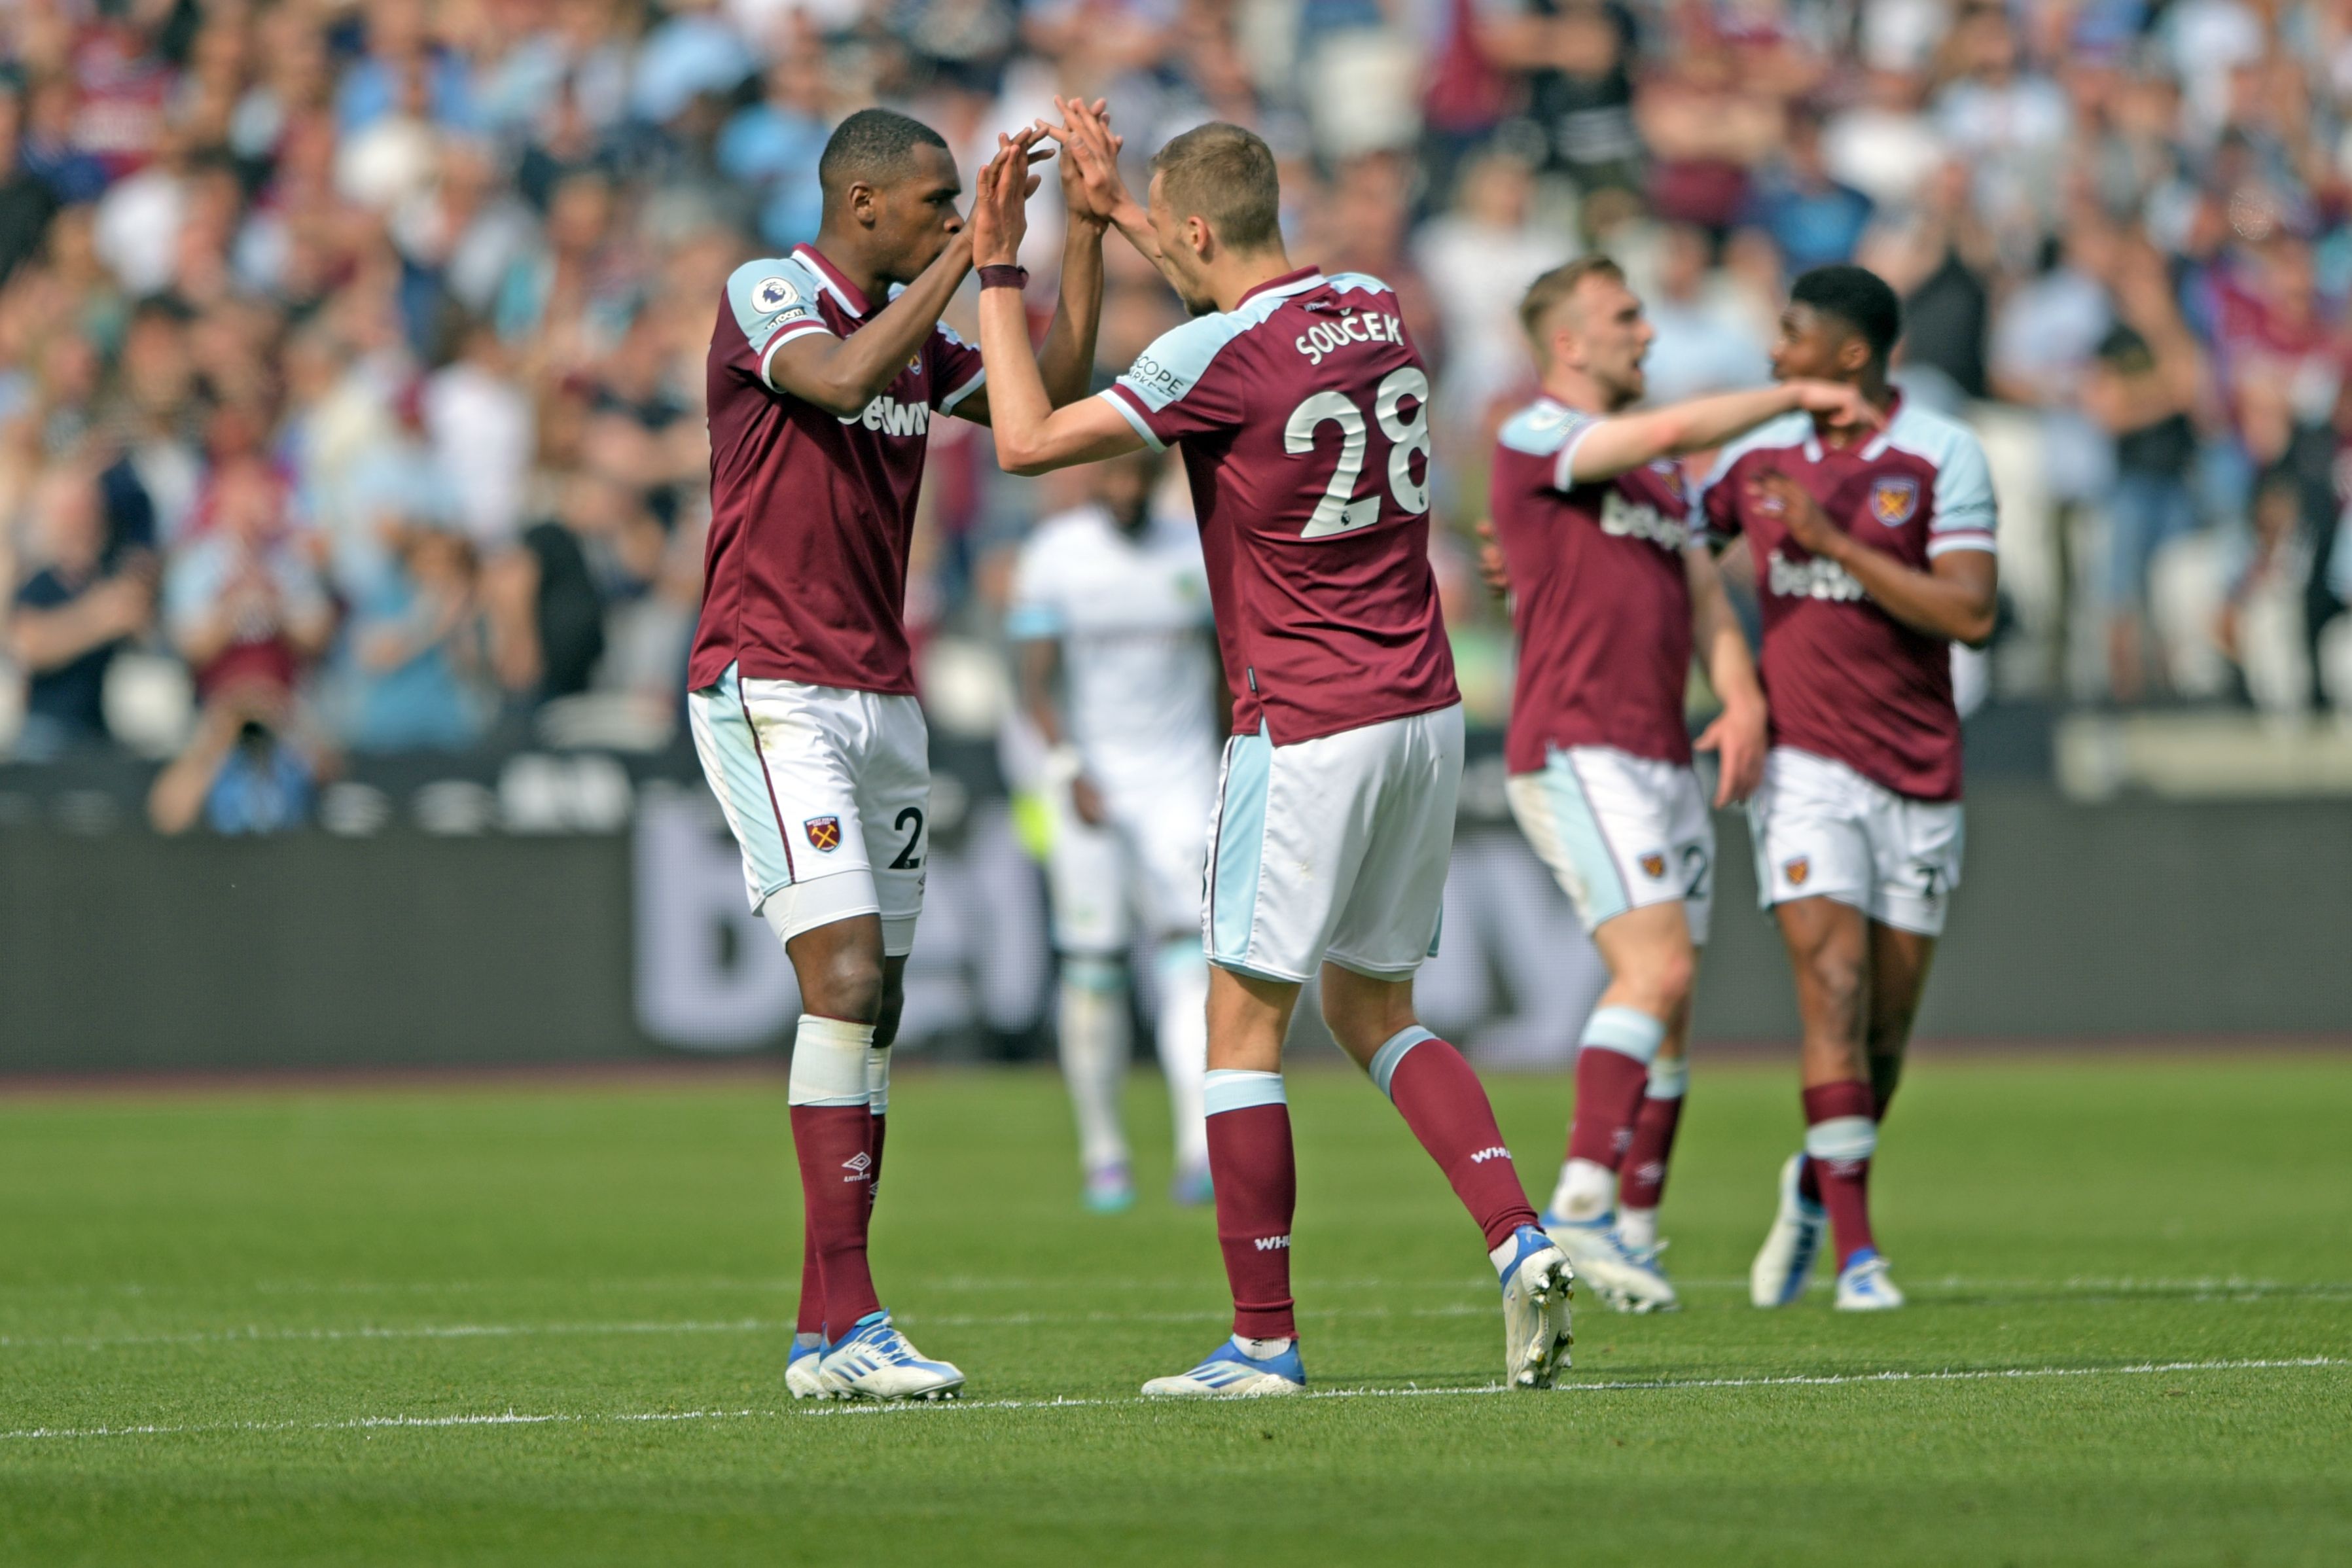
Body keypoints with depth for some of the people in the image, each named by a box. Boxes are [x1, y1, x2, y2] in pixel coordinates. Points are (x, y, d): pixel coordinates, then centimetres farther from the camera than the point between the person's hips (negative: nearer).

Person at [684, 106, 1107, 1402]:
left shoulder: (915, 330, 14)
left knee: (874, 1013, 4)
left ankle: (825, 1332, 7)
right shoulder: (765, 296, -9)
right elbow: (839, 377, -28)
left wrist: (1085, 231, 10)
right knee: (845, 977, -18)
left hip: (880, 699, 8)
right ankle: (845, 1320, -19)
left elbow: (1054, 398, 17)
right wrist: (969, 257, -23)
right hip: (769, 694, -8)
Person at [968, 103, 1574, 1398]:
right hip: (1423, 713, 7)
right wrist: (1112, 207, 33)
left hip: (1305, 731, -7)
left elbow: (1027, 441, -9)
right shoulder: (1376, 312, 8)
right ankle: (1520, 1242, -1)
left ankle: (1264, 1340, 2)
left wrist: (997, 271, 0)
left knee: (1245, 1026, 2)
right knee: (1373, 1011, 17)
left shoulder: (1220, 355, -14)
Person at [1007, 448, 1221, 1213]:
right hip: (1090, 770, -1)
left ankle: (1201, 1146, -20)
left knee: (1191, 959, -12)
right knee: (1093, 966, 0)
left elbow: (1222, 668, 13)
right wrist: (1070, 770, -22)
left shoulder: (1196, 551, 4)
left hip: (1180, 776, 1)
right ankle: (1102, 1150, 13)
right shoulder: (1054, 555, -4)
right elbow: (1038, 681, -8)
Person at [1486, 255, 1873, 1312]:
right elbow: (1666, 432, -20)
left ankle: (1636, 1229, 10)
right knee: (1657, 967, -21)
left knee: (1668, 1003, 5)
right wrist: (1796, 396, -9)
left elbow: (1703, 598, 16)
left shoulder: (1657, 474, 21)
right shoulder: (1533, 440, -5)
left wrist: (1743, 699, -3)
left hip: (1663, 759, 8)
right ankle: (1583, 1204, -24)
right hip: (1576, 750, -8)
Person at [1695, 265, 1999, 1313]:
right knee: (1835, 991, -15)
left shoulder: (1941, 458, -6)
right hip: (1804, 764, 1)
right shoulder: (1759, 457, 6)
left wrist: (1833, 540, -20)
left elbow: (1971, 614, -17)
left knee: (1889, 1020, 6)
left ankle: (1816, 1187, 32)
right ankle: (1855, 1252, -16)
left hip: (1916, 773, -1)